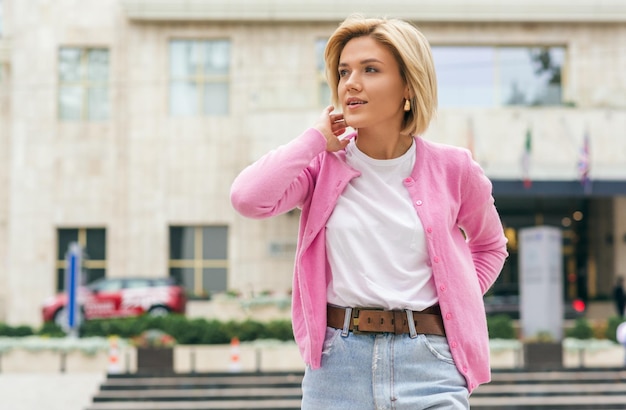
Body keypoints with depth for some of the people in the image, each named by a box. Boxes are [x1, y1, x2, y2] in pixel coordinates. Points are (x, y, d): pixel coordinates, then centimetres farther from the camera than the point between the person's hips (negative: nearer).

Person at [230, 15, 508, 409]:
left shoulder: (451, 169, 3)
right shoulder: (323, 165, 3)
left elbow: (491, 246, 21)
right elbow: (248, 198, -17)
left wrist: (458, 299, 6)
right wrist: (317, 139, -6)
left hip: (427, 362, -1)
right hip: (337, 367, 1)